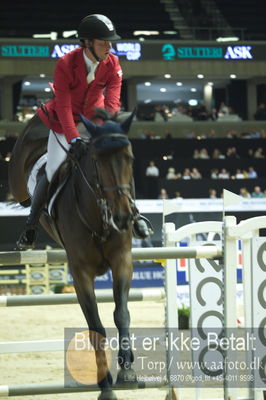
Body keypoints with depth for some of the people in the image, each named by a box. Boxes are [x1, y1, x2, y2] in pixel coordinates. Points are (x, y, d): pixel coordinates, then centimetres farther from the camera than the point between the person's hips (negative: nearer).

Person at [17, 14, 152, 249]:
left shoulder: (112, 64, -17)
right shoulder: (66, 65, -27)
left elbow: (112, 102, -23)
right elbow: (63, 106, -30)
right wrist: (74, 139, -41)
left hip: (95, 119, 3)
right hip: (65, 122, -3)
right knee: (52, 172, -9)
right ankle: (31, 226, 9)